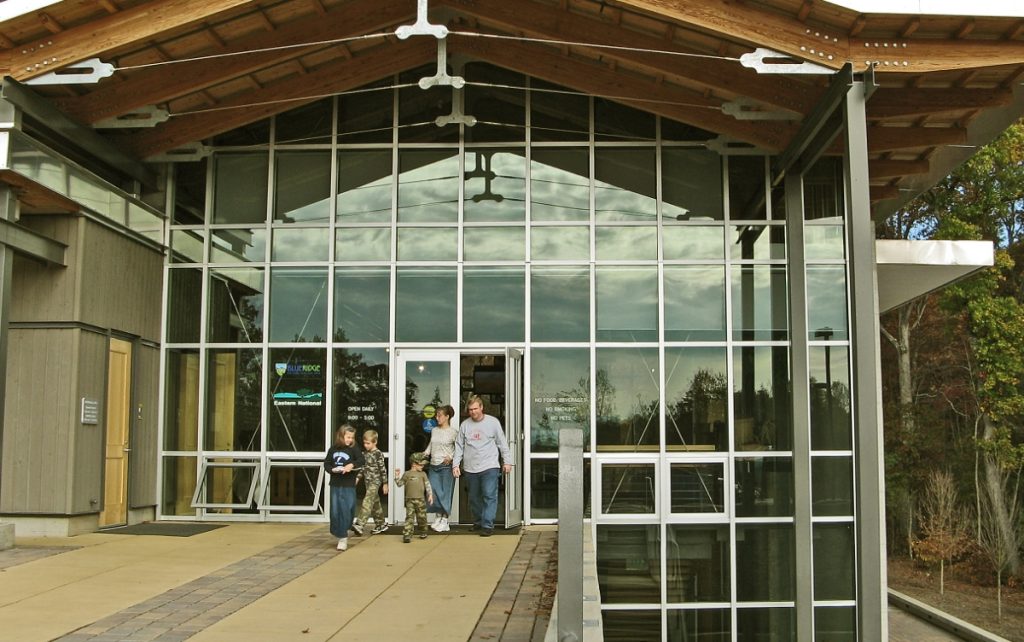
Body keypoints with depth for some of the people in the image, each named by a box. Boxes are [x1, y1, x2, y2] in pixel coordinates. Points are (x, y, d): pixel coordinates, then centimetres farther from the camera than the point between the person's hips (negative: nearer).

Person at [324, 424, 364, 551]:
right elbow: (326, 463, 11)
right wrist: (332, 469, -9)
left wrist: (351, 465, -29)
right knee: (335, 511, 6)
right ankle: (339, 534, 23)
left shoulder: (354, 448, -2)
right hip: (335, 485, 3)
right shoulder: (333, 449, 6)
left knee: (346, 511, -4)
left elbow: (361, 461, -13)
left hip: (348, 485, -3)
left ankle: (343, 537, 4)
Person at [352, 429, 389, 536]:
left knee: (367, 502, -16)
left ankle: (359, 524, -25)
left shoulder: (378, 454, -12)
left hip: (375, 481, -8)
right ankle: (381, 524, 22)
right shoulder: (364, 453, 9)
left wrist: (385, 484, -9)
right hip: (367, 481, 8)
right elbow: (362, 467, 17)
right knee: (375, 503, 13)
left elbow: (383, 469, -10)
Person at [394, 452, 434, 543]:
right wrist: (397, 476, -5)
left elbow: (427, 485, 6)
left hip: (420, 499, 2)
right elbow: (400, 483, 9)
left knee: (422, 517, 8)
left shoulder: (423, 474, 9)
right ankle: (407, 535, -11)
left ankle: (423, 533, 27)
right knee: (409, 517, -8)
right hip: (410, 499, -2)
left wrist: (430, 495, -3)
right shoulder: (407, 474, 6)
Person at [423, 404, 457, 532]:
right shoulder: (434, 430, 9)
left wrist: (451, 457, -17)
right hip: (434, 465, 5)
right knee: (434, 492, 5)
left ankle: (445, 520, 7)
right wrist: (426, 453, 3)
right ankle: (439, 517, 17)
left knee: (445, 493, -1)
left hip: (446, 466, -5)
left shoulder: (452, 432, -7)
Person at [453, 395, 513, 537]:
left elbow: (502, 443, 5)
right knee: (474, 498, 12)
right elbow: (459, 446, 10)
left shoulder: (493, 422, 1)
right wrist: (455, 464, 3)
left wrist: (507, 461, 2)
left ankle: (488, 525, -10)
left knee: (489, 496, -11)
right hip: (470, 468, 3)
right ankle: (478, 522, 27)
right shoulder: (465, 425, 8)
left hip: (489, 466, -3)